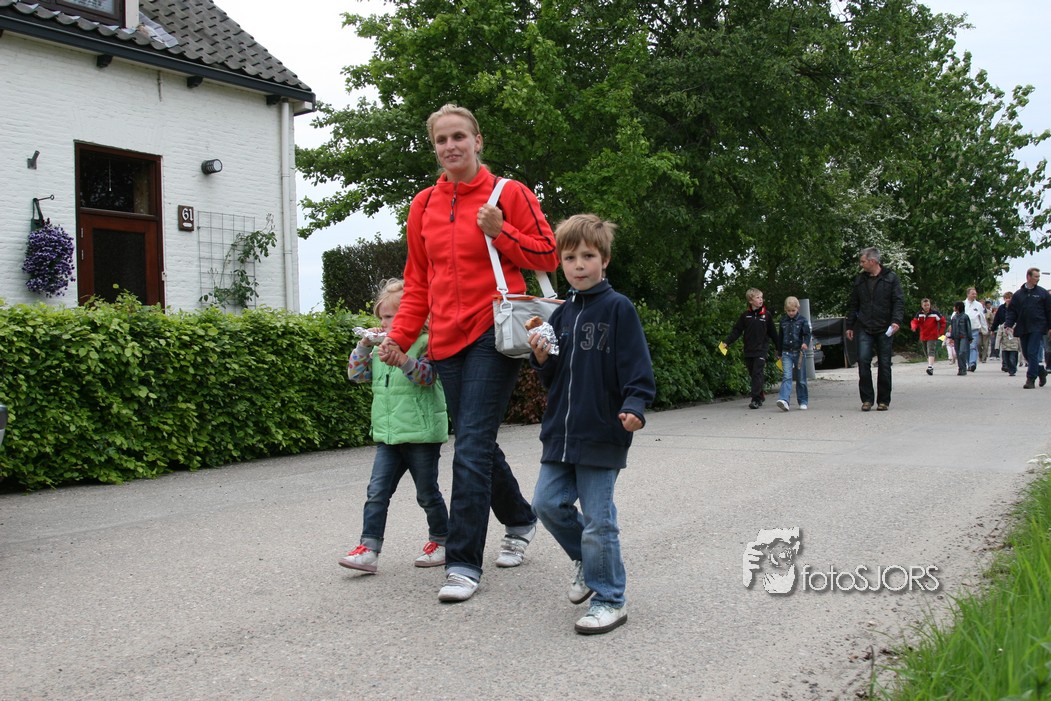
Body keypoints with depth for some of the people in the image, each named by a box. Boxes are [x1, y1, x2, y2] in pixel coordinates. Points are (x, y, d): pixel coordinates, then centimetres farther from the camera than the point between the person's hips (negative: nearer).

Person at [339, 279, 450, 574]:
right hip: (387, 436, 6)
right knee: (377, 493, -1)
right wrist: (363, 345, -1)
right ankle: (369, 549, 0)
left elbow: (427, 376, -22)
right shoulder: (380, 349, 12)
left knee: (427, 494, 8)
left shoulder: (425, 343, -10)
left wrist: (402, 358, -36)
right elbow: (355, 373, 12)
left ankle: (441, 540, 25)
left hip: (421, 435, -6)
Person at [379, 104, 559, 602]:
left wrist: (500, 232, -13)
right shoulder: (424, 205, 13)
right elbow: (418, 281, 16)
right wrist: (400, 334, 7)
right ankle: (519, 520, 37)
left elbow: (548, 256, 1)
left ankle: (463, 562, -6)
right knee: (477, 444, 13)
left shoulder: (509, 194, -1)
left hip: (494, 335, -6)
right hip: (447, 339, 6)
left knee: (472, 447, -12)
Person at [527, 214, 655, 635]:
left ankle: (609, 601, 12)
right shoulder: (561, 314, 12)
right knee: (547, 503, 8)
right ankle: (587, 561, 32)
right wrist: (542, 359, -3)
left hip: (602, 432, -7)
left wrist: (634, 407, -25)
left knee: (598, 519, -2)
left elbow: (636, 365, -11)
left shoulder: (618, 308, -7)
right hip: (561, 430, 7)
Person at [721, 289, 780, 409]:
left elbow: (773, 333, 8)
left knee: (758, 374, -10)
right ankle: (760, 395, 25)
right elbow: (736, 331, 4)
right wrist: (726, 342, -6)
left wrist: (779, 348, 11)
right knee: (752, 374, 10)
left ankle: (756, 399, -11)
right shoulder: (745, 315, 3)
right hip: (749, 350, 3)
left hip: (761, 350, -3)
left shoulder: (767, 315, 1)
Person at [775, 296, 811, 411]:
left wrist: (805, 343, -26)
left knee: (801, 379, 7)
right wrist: (780, 353, 19)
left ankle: (803, 402, 18)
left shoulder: (803, 320, -1)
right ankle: (784, 400, -26)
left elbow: (807, 334, -4)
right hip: (786, 353, 1)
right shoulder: (783, 320, 8)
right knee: (786, 377, -13)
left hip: (799, 352, -1)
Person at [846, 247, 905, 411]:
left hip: (885, 329, -2)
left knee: (884, 364, 2)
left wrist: (896, 321, -17)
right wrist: (850, 326, 12)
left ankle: (883, 401, 12)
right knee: (863, 361, -11)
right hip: (864, 329, 2)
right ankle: (867, 399, -4)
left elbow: (899, 301, -3)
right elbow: (853, 305, 16)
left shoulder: (891, 278, 1)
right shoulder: (859, 280, 12)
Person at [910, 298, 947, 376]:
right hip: (923, 337, 5)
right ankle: (931, 367, 31)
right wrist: (914, 327, -23)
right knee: (927, 353, 16)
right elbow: (914, 321, 0)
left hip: (932, 336, -5)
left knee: (931, 351, -19)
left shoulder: (935, 313, -7)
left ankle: (930, 367, -30)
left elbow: (943, 321, 1)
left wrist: (940, 332, -2)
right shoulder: (919, 314, 3)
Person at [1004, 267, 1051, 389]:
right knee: (1026, 354, 8)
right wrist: (1008, 324, -5)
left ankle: (1031, 379, -8)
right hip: (1022, 329, 3)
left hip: (1037, 328, -3)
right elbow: (1011, 311, 8)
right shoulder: (1018, 294, 8)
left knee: (1033, 353, -10)